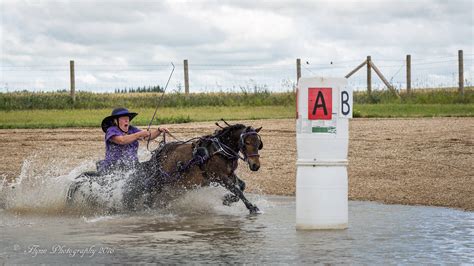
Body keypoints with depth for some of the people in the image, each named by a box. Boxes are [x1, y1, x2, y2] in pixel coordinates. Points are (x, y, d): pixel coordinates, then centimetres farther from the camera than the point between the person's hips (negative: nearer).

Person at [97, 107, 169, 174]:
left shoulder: (131, 130, 14)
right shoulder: (111, 131, -4)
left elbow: (149, 136, 12)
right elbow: (122, 140, -21)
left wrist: (159, 131, -6)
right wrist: (140, 134, -21)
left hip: (132, 169, 5)